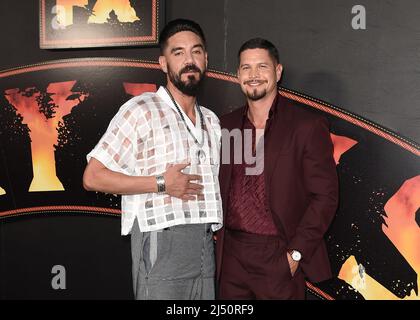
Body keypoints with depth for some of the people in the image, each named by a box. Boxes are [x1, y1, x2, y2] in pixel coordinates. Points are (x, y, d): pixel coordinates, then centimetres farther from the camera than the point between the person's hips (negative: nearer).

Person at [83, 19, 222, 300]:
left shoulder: (211, 121, 17)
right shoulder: (142, 110, -5)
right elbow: (93, 177, -10)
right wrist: (161, 184, -15)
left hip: (206, 245, 7)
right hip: (162, 243, -6)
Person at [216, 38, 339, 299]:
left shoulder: (308, 126, -7)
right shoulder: (226, 126, 8)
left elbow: (325, 196, -8)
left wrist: (296, 253, -12)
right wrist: (221, 239, 5)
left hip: (279, 257, -4)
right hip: (230, 255, 4)